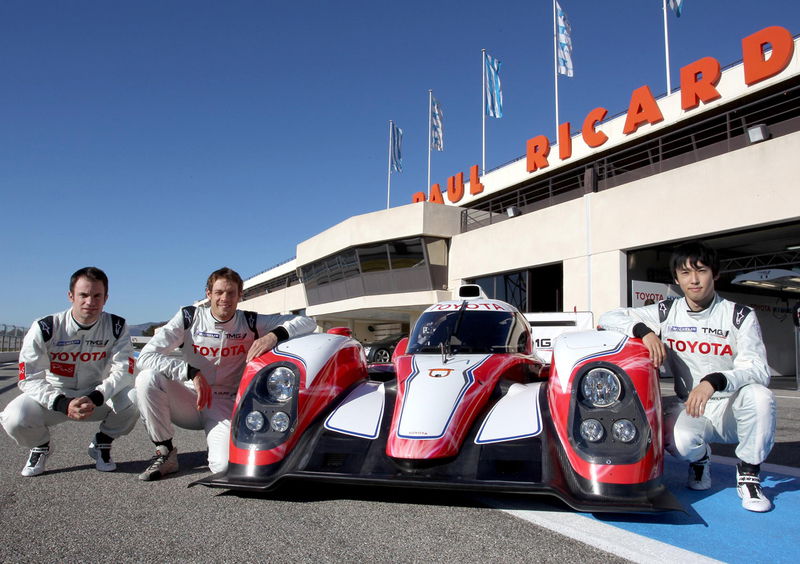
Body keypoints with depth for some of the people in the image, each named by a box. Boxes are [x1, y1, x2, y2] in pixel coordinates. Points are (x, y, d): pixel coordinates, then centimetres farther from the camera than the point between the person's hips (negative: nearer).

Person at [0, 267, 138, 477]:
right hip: (54, 397, 0)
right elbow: (29, 379, -17)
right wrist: (63, 404, -34)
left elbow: (123, 371, -17)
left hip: (100, 397, 0)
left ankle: (102, 443, 4)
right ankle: (41, 446, 10)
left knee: (135, 400, -28)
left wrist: (95, 398, -35)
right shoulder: (44, 328, -14)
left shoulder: (116, 326, -11)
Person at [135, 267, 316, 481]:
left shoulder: (250, 323, -6)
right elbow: (145, 357, -16)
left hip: (224, 406, -1)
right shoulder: (188, 318, -7)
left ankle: (222, 439, 13)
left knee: (225, 465, -26)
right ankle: (165, 452, -8)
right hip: (188, 398, 1)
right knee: (148, 378, -27)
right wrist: (192, 372, -29)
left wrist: (274, 335, -32)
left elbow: (307, 322, -11)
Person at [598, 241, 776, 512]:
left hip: (734, 409, 0)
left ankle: (748, 473, -7)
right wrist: (645, 331, -23)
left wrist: (714, 381, -34)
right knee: (678, 441, -33)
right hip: (690, 409, 0)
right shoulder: (666, 313, 0)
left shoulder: (740, 316, -3)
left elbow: (759, 370, -14)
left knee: (760, 396, -33)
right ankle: (700, 459, 8)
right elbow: (608, 317, -2)